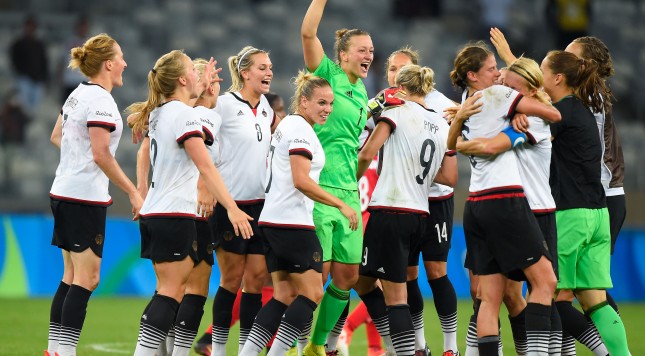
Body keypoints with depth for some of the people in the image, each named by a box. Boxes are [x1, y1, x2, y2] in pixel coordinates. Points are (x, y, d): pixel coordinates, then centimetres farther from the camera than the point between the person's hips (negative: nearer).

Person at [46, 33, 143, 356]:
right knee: (87, 278, -7)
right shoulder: (100, 100, -15)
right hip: (86, 196, -9)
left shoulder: (78, 95, 13)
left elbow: (56, 137, 25)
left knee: (72, 276, 13)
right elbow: (101, 154, -21)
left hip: (63, 194, 9)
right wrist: (133, 193, -18)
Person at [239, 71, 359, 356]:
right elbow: (301, 181, -21)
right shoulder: (300, 128, -12)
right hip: (293, 222, -10)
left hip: (273, 221, 10)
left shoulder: (287, 125, 18)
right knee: (312, 292, -5)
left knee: (285, 295, 8)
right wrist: (341, 205, -17)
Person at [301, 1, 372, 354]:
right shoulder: (328, 76, -2)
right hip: (319, 189, -7)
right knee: (316, 273, -9)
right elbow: (308, 33, -17)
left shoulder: (362, 93, 17)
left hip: (348, 191, 7)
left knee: (347, 275, 7)